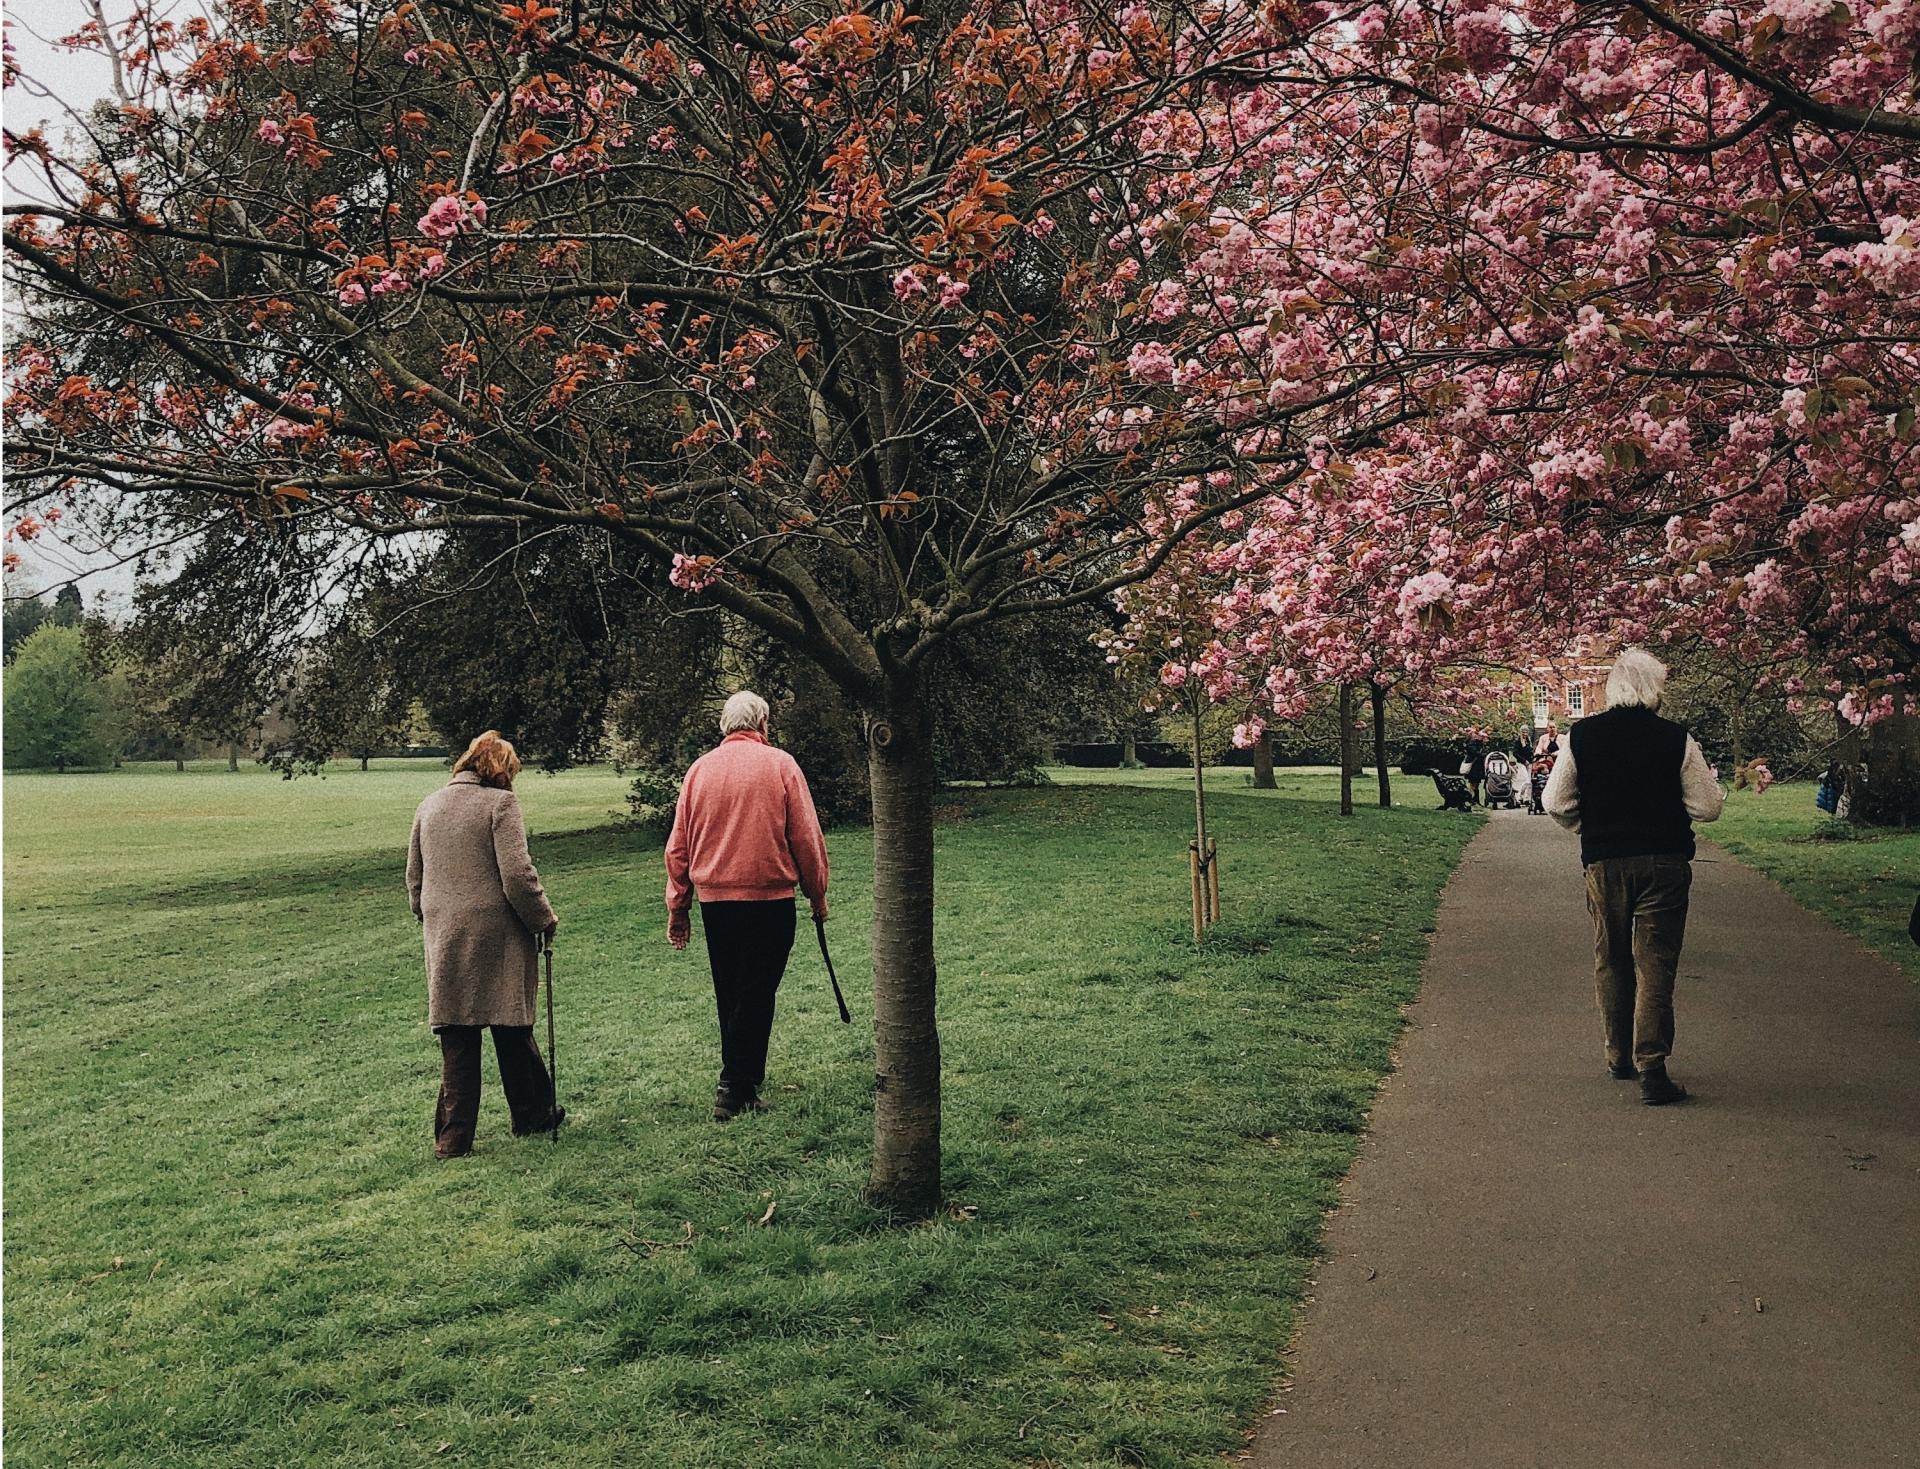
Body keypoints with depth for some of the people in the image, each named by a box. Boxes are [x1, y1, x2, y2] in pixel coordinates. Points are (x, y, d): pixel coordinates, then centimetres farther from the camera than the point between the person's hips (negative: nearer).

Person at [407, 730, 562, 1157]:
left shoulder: (429, 806, 12)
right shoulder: (499, 803, -8)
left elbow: (414, 878, 19)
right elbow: (517, 875, -14)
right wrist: (545, 919, -2)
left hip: (444, 940, 5)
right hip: (496, 937, -5)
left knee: (456, 1040, 7)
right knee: (512, 1029, 9)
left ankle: (453, 1137, 7)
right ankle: (533, 1115, 23)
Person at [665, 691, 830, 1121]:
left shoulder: (700, 768, 6)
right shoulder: (780, 764, -4)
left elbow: (678, 846, 8)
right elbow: (806, 836, -5)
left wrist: (678, 908, 14)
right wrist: (817, 893, 7)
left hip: (713, 899, 4)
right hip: (769, 897, -4)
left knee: (729, 994, 16)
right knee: (756, 994, -1)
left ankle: (745, 1077, 28)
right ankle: (735, 1090, -4)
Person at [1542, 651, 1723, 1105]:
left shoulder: (1582, 735, -3)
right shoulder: (1677, 739, -8)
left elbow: (1555, 803, -1)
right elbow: (1708, 807, -4)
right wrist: (1711, 780, 18)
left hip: (1604, 863, 2)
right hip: (1665, 863, -2)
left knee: (1611, 962, 16)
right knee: (1655, 966, 0)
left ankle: (1620, 1058, 26)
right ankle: (1652, 1068, -6)